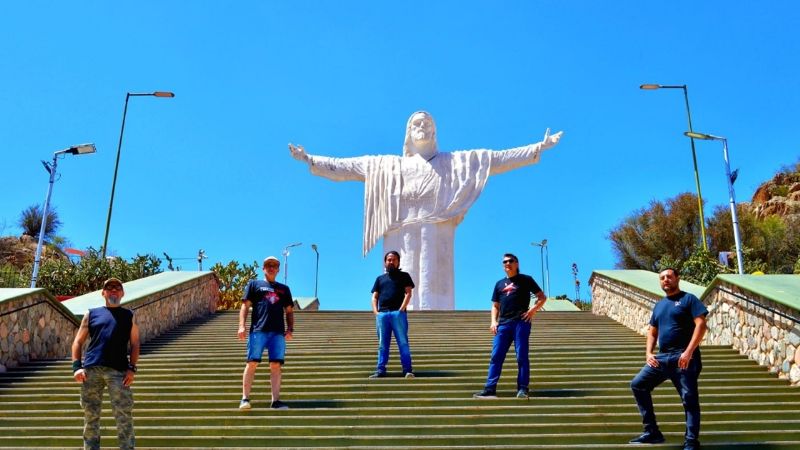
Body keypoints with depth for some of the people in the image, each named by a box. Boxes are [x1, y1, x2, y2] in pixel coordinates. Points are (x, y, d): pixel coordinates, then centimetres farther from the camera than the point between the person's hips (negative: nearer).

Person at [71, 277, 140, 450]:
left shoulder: (129, 316, 16)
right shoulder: (91, 314, 17)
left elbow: (135, 345, 9)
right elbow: (78, 342, 12)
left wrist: (132, 368, -4)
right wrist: (77, 367, -2)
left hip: (119, 371, -1)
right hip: (91, 369, 1)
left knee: (124, 415, -7)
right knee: (90, 415, 5)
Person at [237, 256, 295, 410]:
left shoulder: (284, 289, 25)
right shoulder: (254, 284, 17)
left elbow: (289, 311, 21)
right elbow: (245, 306, 8)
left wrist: (290, 329, 6)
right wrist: (241, 326, -5)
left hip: (278, 332, 2)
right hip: (258, 330, -2)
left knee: (276, 365, -4)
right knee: (252, 363, -7)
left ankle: (276, 400, -6)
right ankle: (245, 398, -5)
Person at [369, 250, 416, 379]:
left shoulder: (404, 276, 16)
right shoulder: (380, 279, 25)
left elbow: (408, 293, 3)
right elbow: (374, 297, 19)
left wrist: (401, 309, -11)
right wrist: (376, 312, 1)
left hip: (398, 313, -3)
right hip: (382, 314, 3)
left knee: (403, 342, -8)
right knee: (382, 344, 2)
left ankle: (407, 370, -10)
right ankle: (380, 370, 1)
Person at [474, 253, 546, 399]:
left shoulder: (526, 279, 10)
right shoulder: (499, 284, 23)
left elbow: (542, 297, 8)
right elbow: (495, 305, 24)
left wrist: (533, 310, -8)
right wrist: (494, 321, 8)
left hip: (521, 322, -4)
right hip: (503, 324, 4)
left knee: (522, 356, -5)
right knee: (496, 357, -3)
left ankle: (522, 389, -1)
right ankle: (490, 389, -5)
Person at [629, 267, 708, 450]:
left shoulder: (688, 299, -1)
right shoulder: (659, 305, 19)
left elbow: (701, 325, -11)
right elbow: (652, 332, 22)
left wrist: (688, 352, -19)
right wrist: (649, 353, 5)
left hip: (683, 358, -7)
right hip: (662, 357, 7)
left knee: (689, 399, -3)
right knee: (638, 384, 2)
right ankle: (652, 431, 6)